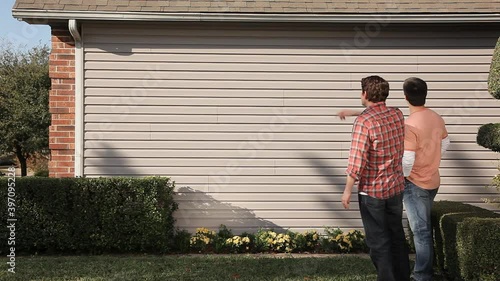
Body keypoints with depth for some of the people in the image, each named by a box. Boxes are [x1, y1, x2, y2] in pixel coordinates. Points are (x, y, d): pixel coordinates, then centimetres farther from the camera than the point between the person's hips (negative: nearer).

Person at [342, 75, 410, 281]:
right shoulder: (397, 115, 1)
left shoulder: (364, 122, -20)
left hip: (372, 191, -7)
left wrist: (348, 190, -9)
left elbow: (357, 161, -21)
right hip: (396, 187, 7)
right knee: (397, 236, 18)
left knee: (378, 241, 5)